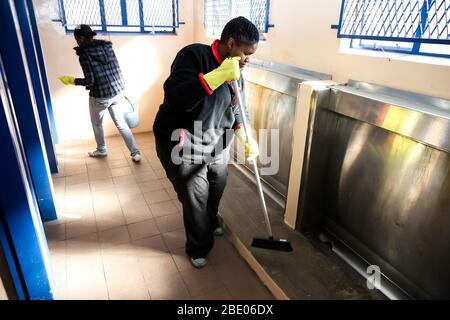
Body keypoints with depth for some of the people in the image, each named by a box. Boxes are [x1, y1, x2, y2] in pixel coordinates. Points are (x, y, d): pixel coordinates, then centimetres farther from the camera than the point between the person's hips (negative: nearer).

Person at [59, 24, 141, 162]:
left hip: (99, 96, -5)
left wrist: (71, 80, -1)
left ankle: (101, 150, 38)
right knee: (121, 124, 12)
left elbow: (90, 81, -16)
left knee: (97, 124, 21)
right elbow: (117, 69, 8)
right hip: (117, 93, 5)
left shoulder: (84, 54, -13)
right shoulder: (107, 46, 4)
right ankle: (135, 153, 7)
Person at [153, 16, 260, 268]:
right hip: (183, 145, -6)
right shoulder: (194, 55, -20)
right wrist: (218, 75, -38)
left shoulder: (235, 71, 3)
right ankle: (199, 247, 28)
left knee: (216, 190, 19)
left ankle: (210, 223, 51)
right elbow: (176, 98, -34)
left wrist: (247, 139, -1)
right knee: (195, 198, 3)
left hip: (217, 144, 7)